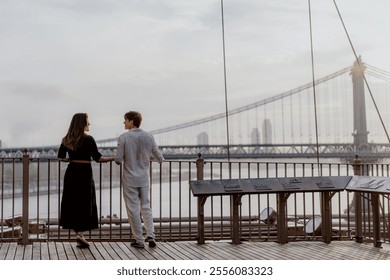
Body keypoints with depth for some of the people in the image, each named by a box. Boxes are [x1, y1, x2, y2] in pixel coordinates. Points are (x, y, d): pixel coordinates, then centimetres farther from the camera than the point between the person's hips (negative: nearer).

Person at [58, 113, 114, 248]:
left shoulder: (66, 140, 6)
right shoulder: (88, 139, -9)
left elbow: (60, 157, 7)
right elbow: (98, 158, -12)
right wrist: (113, 158, -1)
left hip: (71, 172, 5)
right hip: (84, 173, -5)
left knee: (72, 203, 10)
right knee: (85, 204, 2)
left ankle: (78, 233, 12)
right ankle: (80, 234, -6)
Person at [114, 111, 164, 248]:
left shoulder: (123, 137, -11)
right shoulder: (149, 136, -1)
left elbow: (118, 160, -12)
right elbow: (158, 157, 3)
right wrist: (160, 159, 26)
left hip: (130, 179, -3)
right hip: (144, 178, 3)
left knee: (133, 209, 5)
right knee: (146, 207, 16)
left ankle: (139, 240, 10)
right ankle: (150, 235, 5)